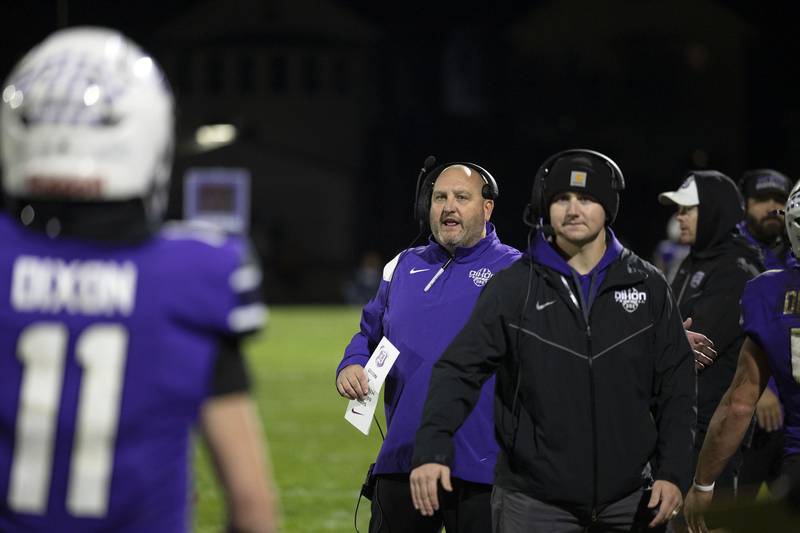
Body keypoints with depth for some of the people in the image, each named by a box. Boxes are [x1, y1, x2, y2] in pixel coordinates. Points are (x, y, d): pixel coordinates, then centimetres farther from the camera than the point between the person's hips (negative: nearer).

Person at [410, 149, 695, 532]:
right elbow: (460, 370, -5)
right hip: (533, 501, -2)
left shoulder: (648, 286, 6)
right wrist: (432, 448, -19)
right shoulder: (512, 288, 0)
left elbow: (675, 387, 7)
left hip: (631, 500, 2)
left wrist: (673, 473, -3)